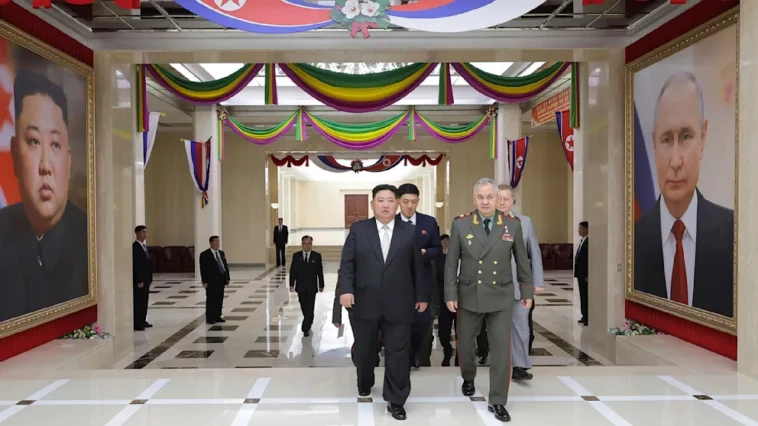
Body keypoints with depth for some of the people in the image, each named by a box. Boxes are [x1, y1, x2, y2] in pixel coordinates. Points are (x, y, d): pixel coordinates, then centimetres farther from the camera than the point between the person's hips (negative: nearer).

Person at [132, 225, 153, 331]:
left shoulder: (144, 246, 15)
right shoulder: (134, 247, -15)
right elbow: (135, 265, -19)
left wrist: (149, 279, 13)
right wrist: (139, 281, -20)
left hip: (145, 279, 9)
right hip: (139, 280, -9)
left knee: (144, 301, 13)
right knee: (138, 301, -5)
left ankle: (142, 321, 22)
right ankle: (136, 324, -1)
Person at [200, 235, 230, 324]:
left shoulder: (221, 253, 13)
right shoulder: (205, 254, -7)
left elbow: (225, 266, 15)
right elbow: (203, 269, -10)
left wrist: (228, 278, 9)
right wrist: (204, 281, -15)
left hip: (221, 280, 6)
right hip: (211, 281, -6)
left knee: (220, 300, 10)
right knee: (211, 300, 0)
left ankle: (217, 317, 18)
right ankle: (210, 318, 7)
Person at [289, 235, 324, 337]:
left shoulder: (317, 256, -3)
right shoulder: (296, 256, 0)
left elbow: (320, 271, -1)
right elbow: (292, 271, 1)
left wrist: (321, 285, -1)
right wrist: (291, 284, -4)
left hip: (311, 286, -2)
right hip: (301, 286, 2)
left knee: (310, 308, -5)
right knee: (304, 307, 13)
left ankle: (306, 328, -1)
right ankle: (308, 323, 36)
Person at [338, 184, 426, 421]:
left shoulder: (409, 232, 4)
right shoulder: (358, 230, 3)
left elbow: (417, 267, 6)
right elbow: (347, 263, -1)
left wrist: (421, 296, 7)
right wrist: (346, 289, -13)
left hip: (398, 305, 0)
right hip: (365, 303, 1)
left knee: (398, 353, 2)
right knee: (364, 350, 16)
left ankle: (395, 401, 13)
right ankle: (364, 384, 43)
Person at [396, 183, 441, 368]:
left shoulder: (429, 222, 3)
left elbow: (437, 248, 4)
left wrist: (423, 253, -15)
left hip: (422, 282, 1)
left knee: (423, 325, 5)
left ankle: (423, 362, 21)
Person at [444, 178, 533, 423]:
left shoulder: (513, 225, -3)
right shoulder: (461, 224, -6)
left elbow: (522, 260, 5)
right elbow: (451, 262, -4)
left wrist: (527, 291, 8)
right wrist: (450, 294, -6)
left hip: (501, 297, 0)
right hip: (469, 296, 0)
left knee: (502, 349, 0)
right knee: (465, 343, 17)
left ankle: (497, 401, 16)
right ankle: (468, 378, 47)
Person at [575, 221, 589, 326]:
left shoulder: (589, 241, -16)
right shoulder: (582, 241, 14)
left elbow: (590, 259, -19)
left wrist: (587, 275, -20)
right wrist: (577, 272, 14)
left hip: (585, 274, -9)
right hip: (580, 273, 9)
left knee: (586, 296, -3)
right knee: (583, 296, 14)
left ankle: (589, 319, 4)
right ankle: (585, 317, 21)